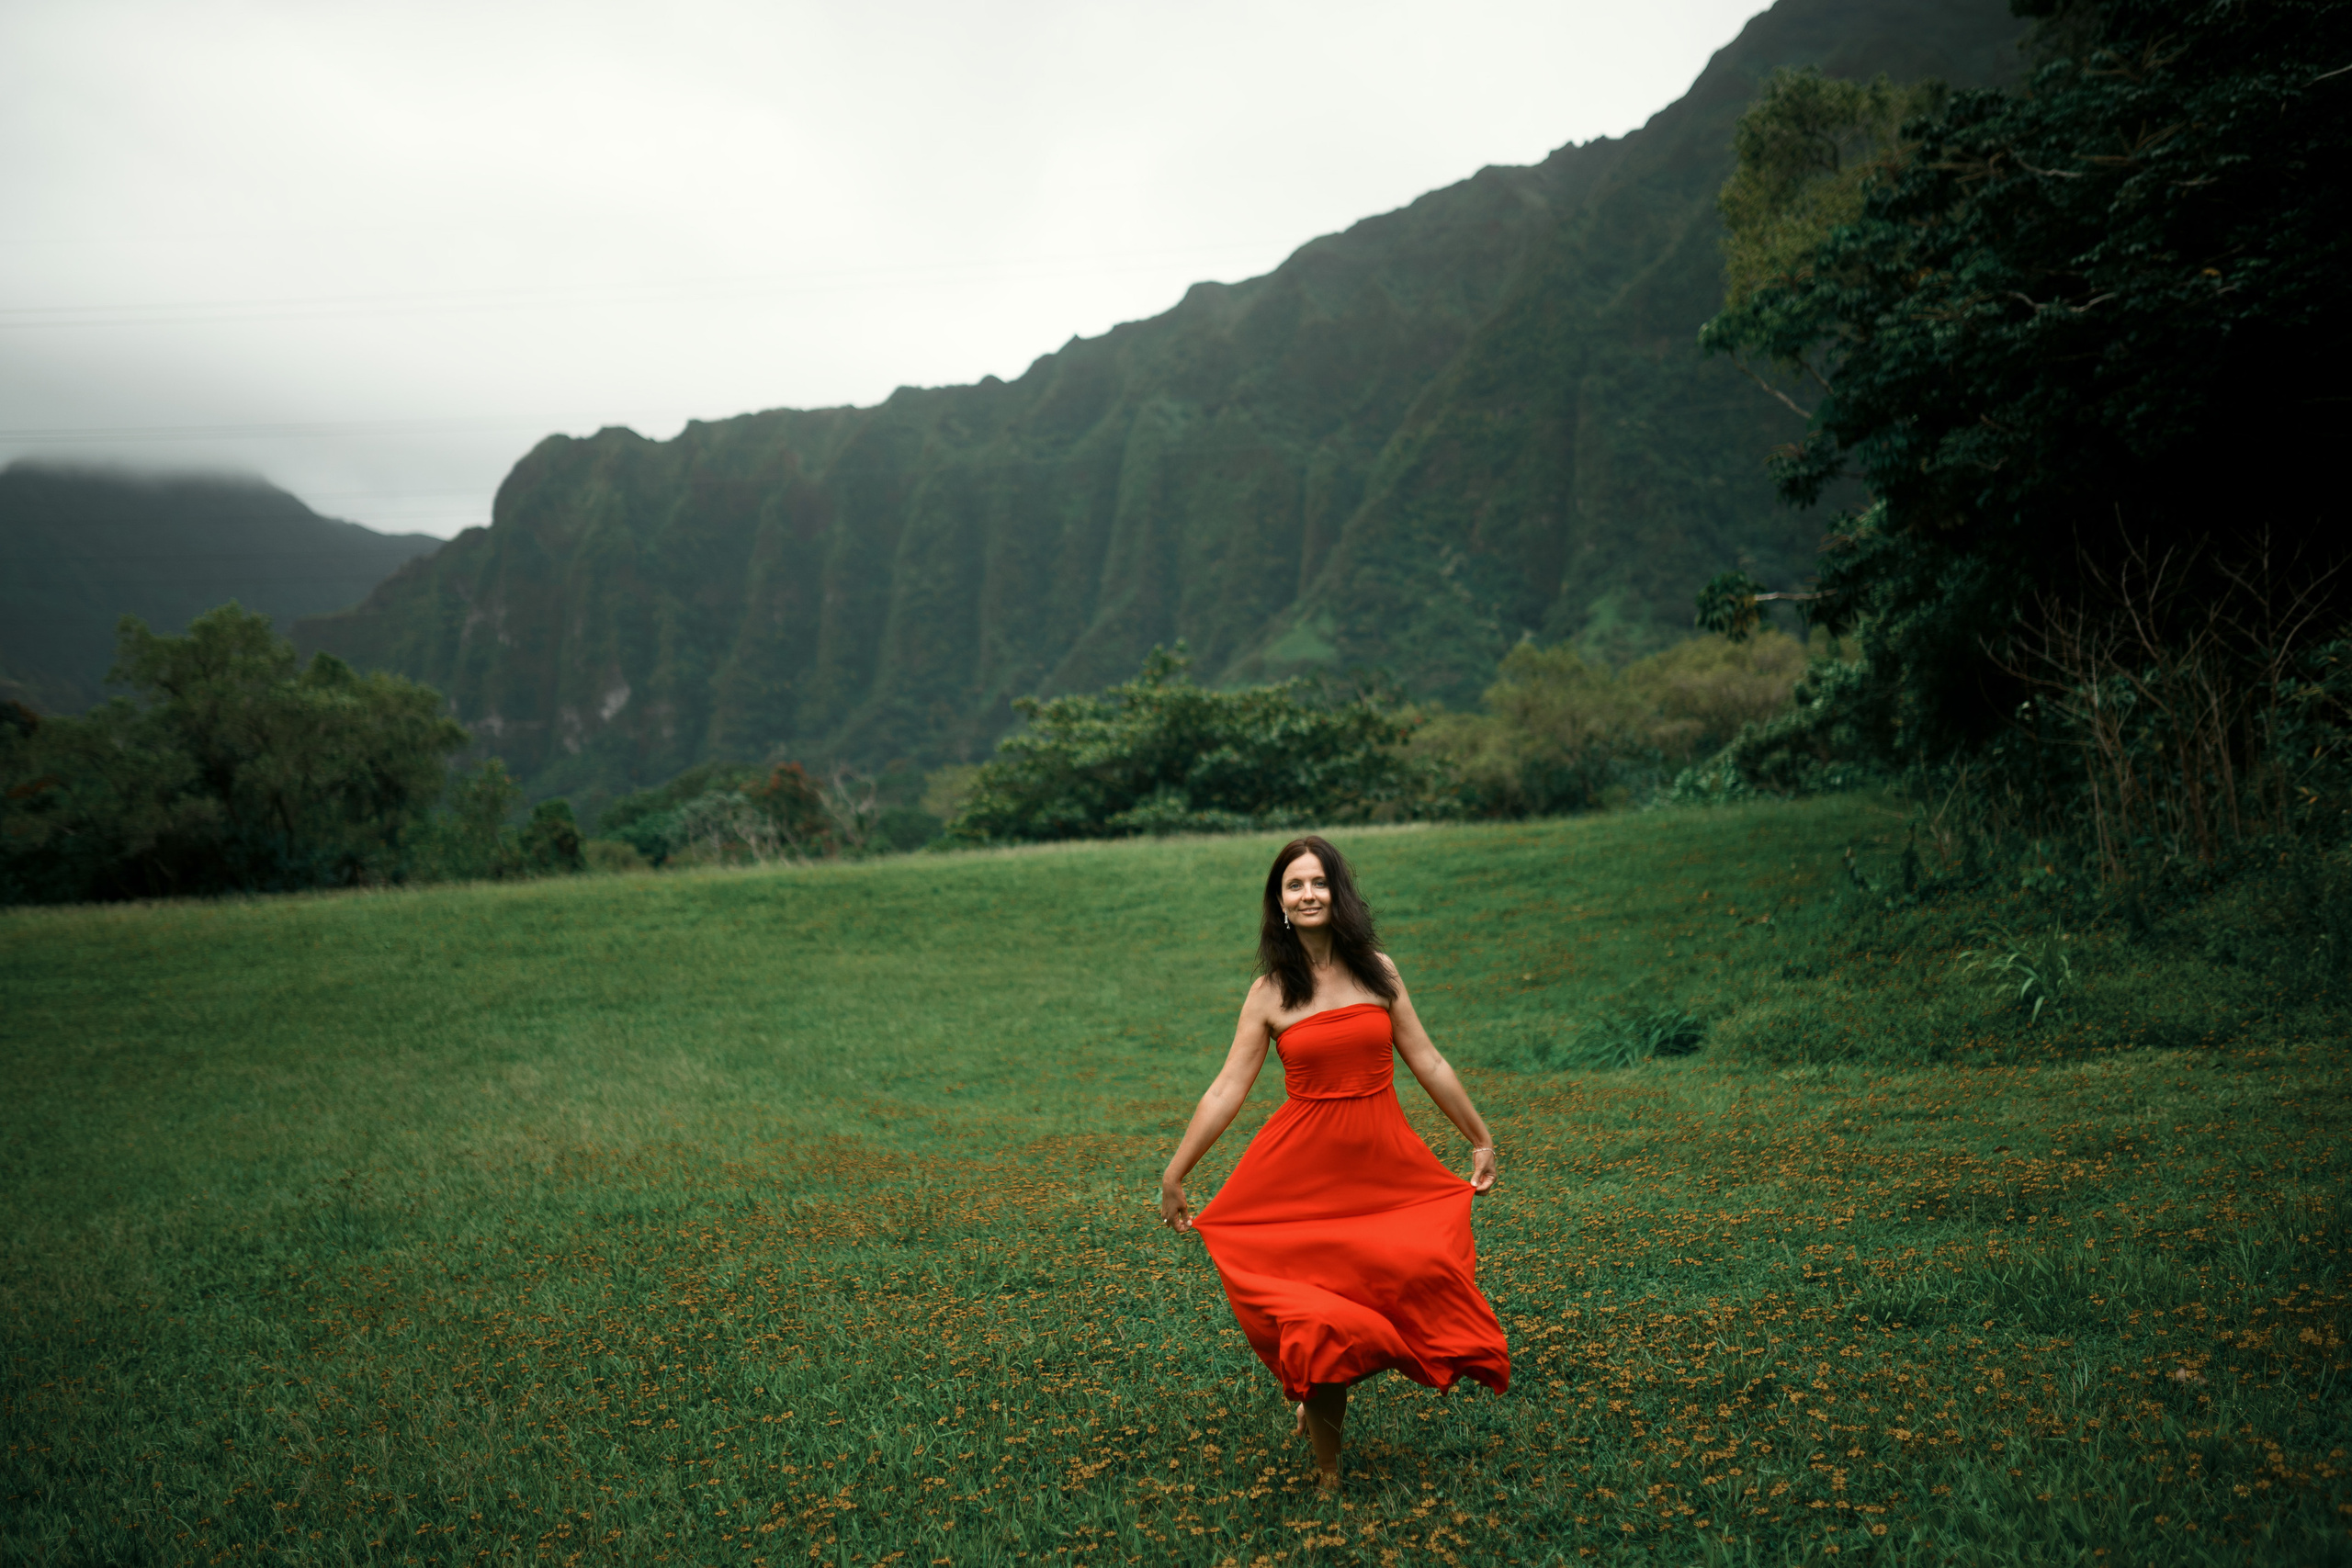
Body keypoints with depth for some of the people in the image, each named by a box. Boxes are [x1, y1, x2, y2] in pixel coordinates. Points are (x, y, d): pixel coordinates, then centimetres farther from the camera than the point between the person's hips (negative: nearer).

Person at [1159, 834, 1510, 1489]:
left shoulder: (1377, 970, 4)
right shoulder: (1269, 992, 0)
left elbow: (1427, 1062, 10)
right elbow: (1227, 1090, -1)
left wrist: (1480, 1138, 13)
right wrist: (1173, 1177, -2)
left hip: (1386, 1167, 2)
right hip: (1303, 1171, -2)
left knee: (1423, 1270, -15)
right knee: (1318, 1312, -6)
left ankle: (1320, 1394, 12)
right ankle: (1326, 1468, 16)